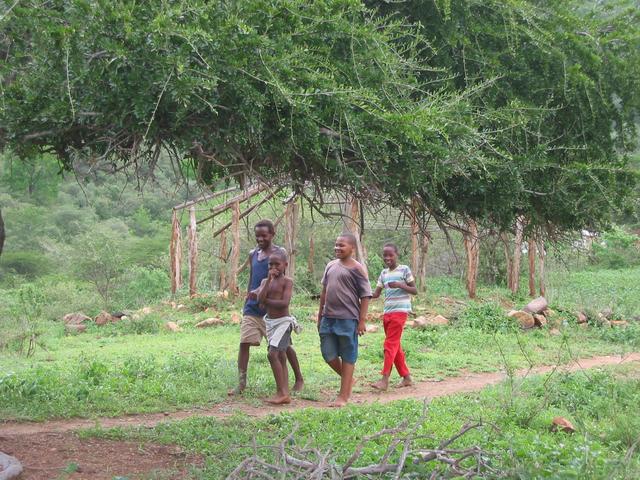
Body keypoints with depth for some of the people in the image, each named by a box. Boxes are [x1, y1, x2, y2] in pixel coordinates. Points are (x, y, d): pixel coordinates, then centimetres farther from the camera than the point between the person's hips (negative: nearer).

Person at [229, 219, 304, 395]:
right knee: (244, 343, -3)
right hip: (252, 308, 5)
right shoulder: (253, 254, 12)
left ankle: (299, 379, 20)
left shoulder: (279, 253, -6)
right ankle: (241, 383, 2)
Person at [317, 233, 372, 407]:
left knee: (347, 357, 2)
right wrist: (320, 314, 19)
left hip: (347, 319, -6)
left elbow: (365, 296, -8)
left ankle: (343, 396, 8)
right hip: (328, 318, 6)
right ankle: (348, 379, 31)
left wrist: (362, 320, -11)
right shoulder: (331, 265, 12)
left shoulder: (356, 269, -7)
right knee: (328, 354, 8)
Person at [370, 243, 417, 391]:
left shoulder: (404, 269, -4)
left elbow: (415, 291, -5)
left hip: (400, 311, -7)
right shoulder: (384, 273, 13)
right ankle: (406, 377, 18)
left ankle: (385, 379, -14)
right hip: (387, 312, 7)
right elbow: (376, 294, 8)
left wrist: (400, 285, -21)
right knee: (395, 346, 10)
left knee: (390, 344, -12)